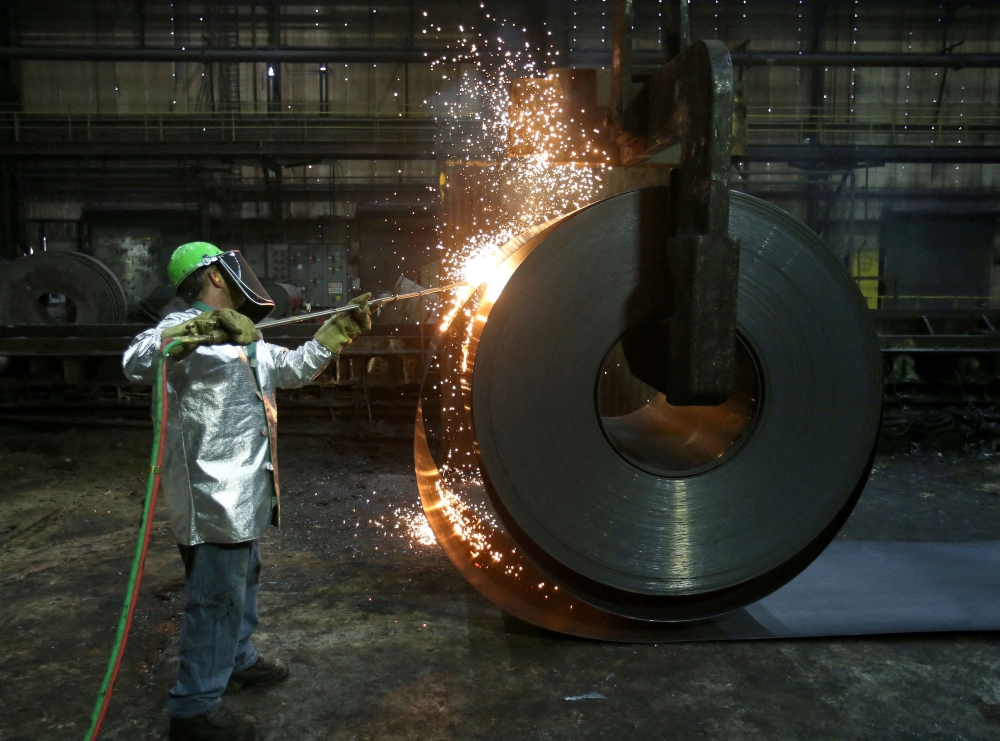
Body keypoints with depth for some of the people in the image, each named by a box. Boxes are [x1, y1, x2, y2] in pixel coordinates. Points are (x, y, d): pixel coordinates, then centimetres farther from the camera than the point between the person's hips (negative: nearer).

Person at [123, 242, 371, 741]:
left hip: (244, 490, 10)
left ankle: (238, 660, 45)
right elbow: (137, 362, -34)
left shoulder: (240, 340, 14)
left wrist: (343, 328, 18)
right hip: (212, 493, -10)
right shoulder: (186, 328, -15)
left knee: (243, 577, 25)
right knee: (218, 596, -2)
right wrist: (201, 329, -47)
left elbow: (295, 367, 21)